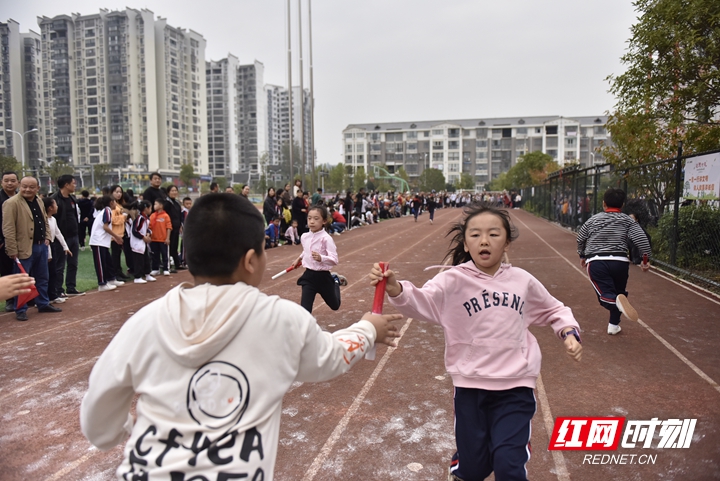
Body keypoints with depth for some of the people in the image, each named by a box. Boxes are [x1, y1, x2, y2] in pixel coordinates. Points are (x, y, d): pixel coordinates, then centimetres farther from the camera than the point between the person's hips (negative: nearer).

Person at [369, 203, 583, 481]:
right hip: (470, 384, -1)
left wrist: (569, 332, -2)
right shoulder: (454, 280, -10)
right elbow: (421, 301, -27)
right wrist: (395, 289, -47)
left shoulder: (522, 281, 0)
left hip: (516, 385, 1)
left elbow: (553, 310, 16)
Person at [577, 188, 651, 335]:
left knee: (605, 295, -4)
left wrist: (582, 255, 34)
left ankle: (618, 301, -39)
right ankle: (613, 325, 26)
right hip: (619, 261, 1)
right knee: (619, 292, 22)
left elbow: (580, 239, 18)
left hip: (596, 262, -1)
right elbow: (641, 240, -6)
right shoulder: (628, 221, 6)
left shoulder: (593, 220, 11)